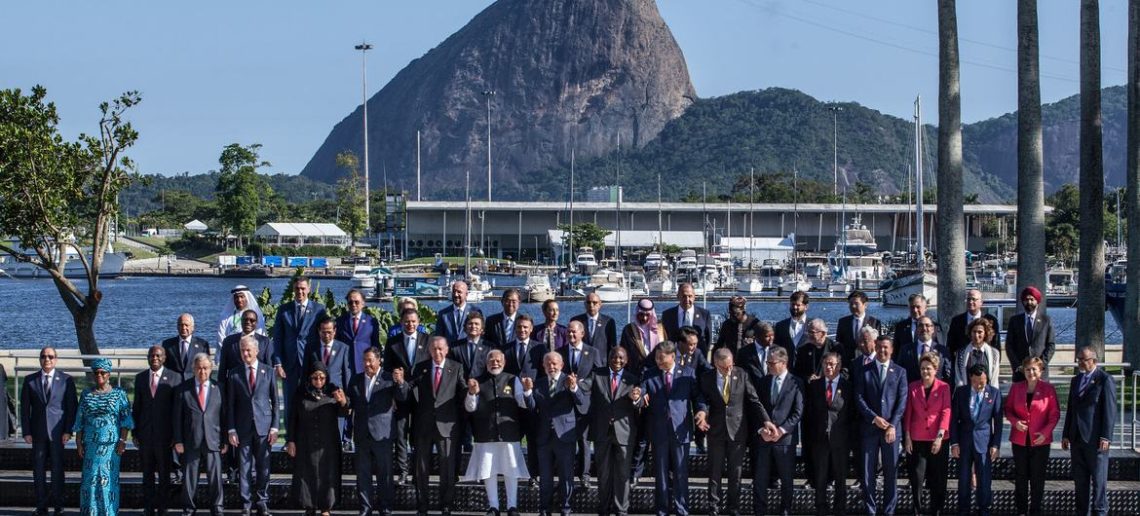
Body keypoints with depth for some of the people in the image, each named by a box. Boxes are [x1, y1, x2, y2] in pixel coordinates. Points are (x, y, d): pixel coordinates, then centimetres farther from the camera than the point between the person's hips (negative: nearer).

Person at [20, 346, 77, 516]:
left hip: (58, 431, -2)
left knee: (57, 468, 0)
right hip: (38, 432, 2)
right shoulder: (30, 380, 6)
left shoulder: (66, 380, 3)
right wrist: (26, 432, -1)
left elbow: (72, 407, 2)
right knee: (38, 469, 3)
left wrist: (68, 431, -6)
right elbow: (24, 408, 6)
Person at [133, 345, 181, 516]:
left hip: (164, 434, -3)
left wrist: (175, 435, -7)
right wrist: (134, 432, 6)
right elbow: (137, 406, 11)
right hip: (145, 434, 3)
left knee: (164, 475, 3)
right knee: (147, 474, 8)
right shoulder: (140, 378, 9)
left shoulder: (174, 379, -2)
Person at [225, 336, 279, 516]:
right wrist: (231, 430, -3)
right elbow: (230, 404, 4)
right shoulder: (234, 374, 4)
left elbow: (275, 401, 6)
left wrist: (274, 427, -1)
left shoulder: (268, 372, 5)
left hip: (263, 427, 0)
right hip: (243, 427, 0)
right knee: (244, 468, 1)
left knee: (263, 467, 2)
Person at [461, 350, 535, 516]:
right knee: (488, 471, 4)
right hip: (486, 434, 1)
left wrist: (527, 391, -24)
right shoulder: (479, 382, 5)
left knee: (511, 471, 4)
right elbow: (470, 408, 0)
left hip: (509, 433, 0)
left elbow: (525, 404, -4)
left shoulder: (513, 380, 4)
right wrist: (472, 393, -20)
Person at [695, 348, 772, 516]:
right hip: (716, 431, 0)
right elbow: (703, 401, 7)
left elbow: (754, 400, -1)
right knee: (715, 472, 4)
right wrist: (701, 413, -14)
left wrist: (766, 420, -10)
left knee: (736, 472, 5)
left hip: (737, 431, 0)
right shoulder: (706, 378, -2)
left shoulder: (741, 375, -3)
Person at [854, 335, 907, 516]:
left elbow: (902, 401, 1)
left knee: (891, 472, 0)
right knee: (868, 472, -1)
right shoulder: (864, 371, 9)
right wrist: (874, 418, -10)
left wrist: (893, 425, -9)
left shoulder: (899, 372, 8)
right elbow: (859, 398, 2)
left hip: (891, 427, 0)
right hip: (869, 427, 0)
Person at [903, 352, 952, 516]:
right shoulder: (913, 387, 6)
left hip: (937, 439, -1)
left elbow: (946, 412, -4)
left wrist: (940, 436, -12)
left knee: (938, 478, 4)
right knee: (917, 477, -2)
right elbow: (908, 413, 7)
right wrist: (907, 437, 1)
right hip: (917, 439, 1)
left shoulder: (944, 387, 0)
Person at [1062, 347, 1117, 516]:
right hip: (1077, 437, 7)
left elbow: (1110, 411, -10)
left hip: (1095, 438, -7)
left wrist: (1105, 437, -15)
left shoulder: (1105, 380, -6)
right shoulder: (1076, 381, 15)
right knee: (1080, 478, 9)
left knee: (1098, 478, -2)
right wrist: (1066, 435, 14)